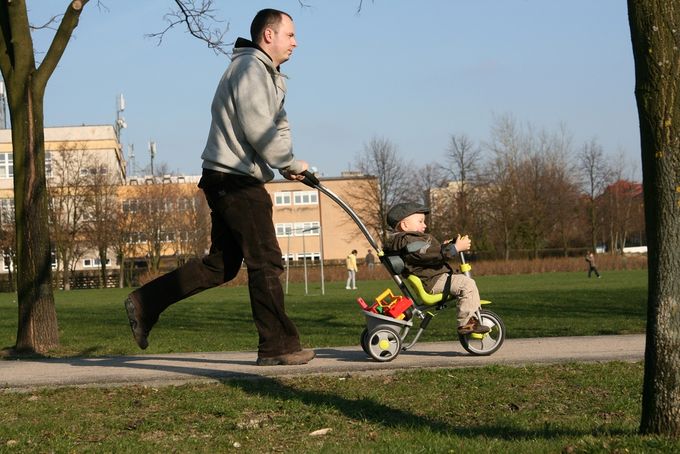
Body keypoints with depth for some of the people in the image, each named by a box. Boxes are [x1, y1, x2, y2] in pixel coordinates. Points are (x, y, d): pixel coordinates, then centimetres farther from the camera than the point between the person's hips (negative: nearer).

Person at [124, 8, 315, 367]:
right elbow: (258, 130, -19)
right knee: (265, 262, -6)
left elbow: (277, 128, 18)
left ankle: (145, 303, 14)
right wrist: (291, 164, -8)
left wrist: (288, 163, 0)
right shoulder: (250, 68, -12)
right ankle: (278, 347, -1)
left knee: (221, 264, 12)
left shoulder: (267, 75, 23)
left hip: (228, 180, 11)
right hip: (236, 180, -11)